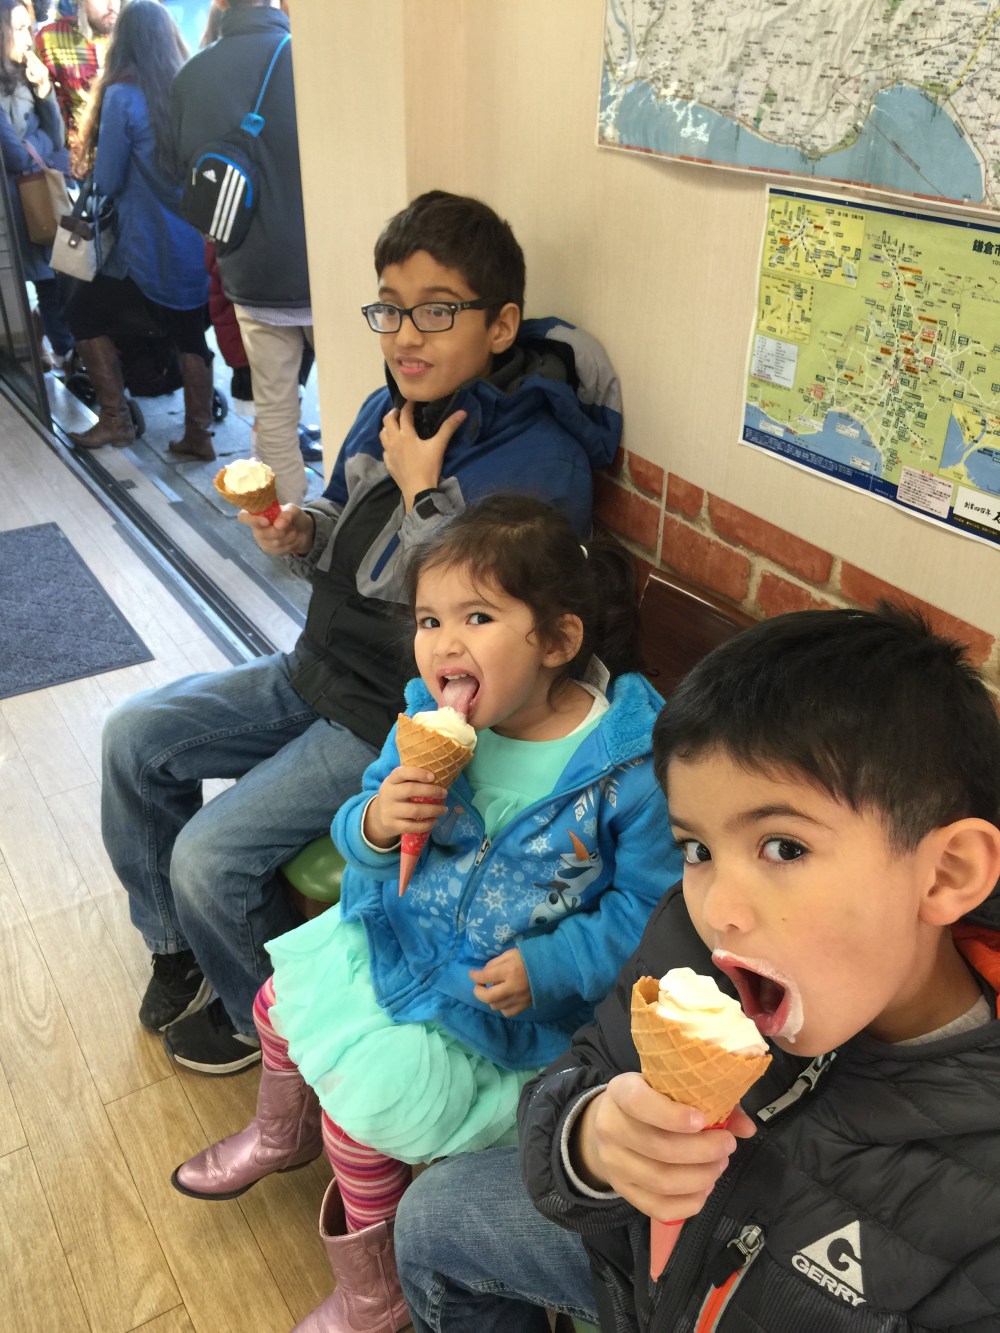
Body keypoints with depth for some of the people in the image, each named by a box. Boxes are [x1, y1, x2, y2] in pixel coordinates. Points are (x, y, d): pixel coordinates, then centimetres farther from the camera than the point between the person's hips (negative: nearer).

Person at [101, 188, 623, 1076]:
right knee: (134, 737, 10)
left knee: (209, 855, -14)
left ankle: (270, 1016, 19)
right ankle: (178, 948, 29)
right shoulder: (392, 408, 1)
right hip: (321, 671, 9)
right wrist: (300, 536, -7)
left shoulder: (540, 464, -24)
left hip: (405, 722, -8)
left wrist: (422, 494, -23)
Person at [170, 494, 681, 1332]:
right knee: (284, 993, 19)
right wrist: (376, 824, -28)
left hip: (502, 1002, -6)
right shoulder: (429, 722, -12)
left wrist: (547, 971, -27)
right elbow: (355, 834, -4)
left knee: (363, 1104, -9)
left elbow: (648, 904, -18)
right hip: (400, 933, 7)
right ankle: (281, 1137, 55)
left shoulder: (630, 763, -27)